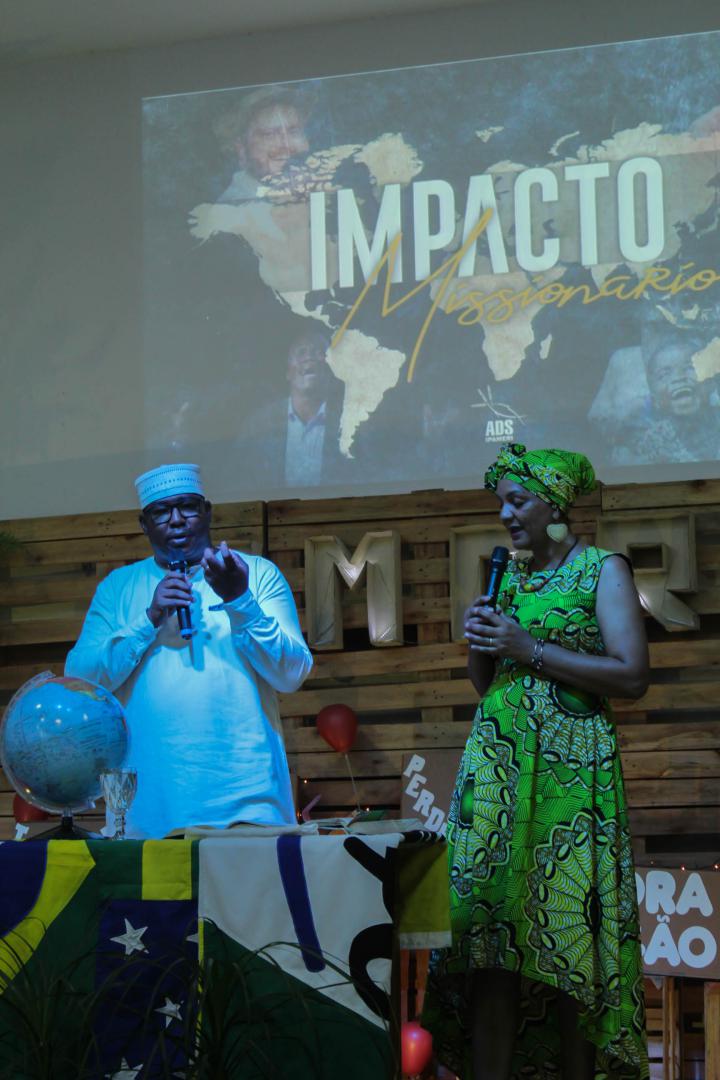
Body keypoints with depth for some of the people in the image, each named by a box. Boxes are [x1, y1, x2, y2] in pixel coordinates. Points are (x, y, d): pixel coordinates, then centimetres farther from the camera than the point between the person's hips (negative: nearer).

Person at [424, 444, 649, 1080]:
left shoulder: (603, 569, 2)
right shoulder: (512, 577, 19)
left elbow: (632, 676, -9)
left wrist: (529, 649, -10)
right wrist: (480, 642, 3)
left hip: (570, 765, -5)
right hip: (497, 764, 5)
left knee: (569, 933, -8)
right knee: (492, 941, -7)